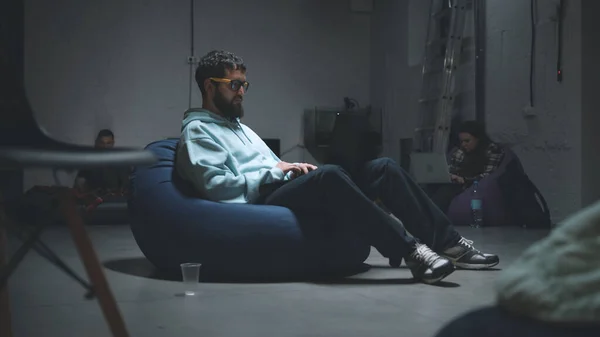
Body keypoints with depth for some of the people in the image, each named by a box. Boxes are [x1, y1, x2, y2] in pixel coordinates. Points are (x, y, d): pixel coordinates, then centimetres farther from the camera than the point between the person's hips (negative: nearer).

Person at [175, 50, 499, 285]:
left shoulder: (241, 128, 31)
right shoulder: (198, 131, 1)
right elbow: (216, 187, -15)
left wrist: (294, 169, 4)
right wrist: (275, 171, -10)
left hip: (291, 196, 9)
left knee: (383, 168, -5)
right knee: (329, 174, -38)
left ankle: (448, 243, -9)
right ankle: (411, 250, -38)